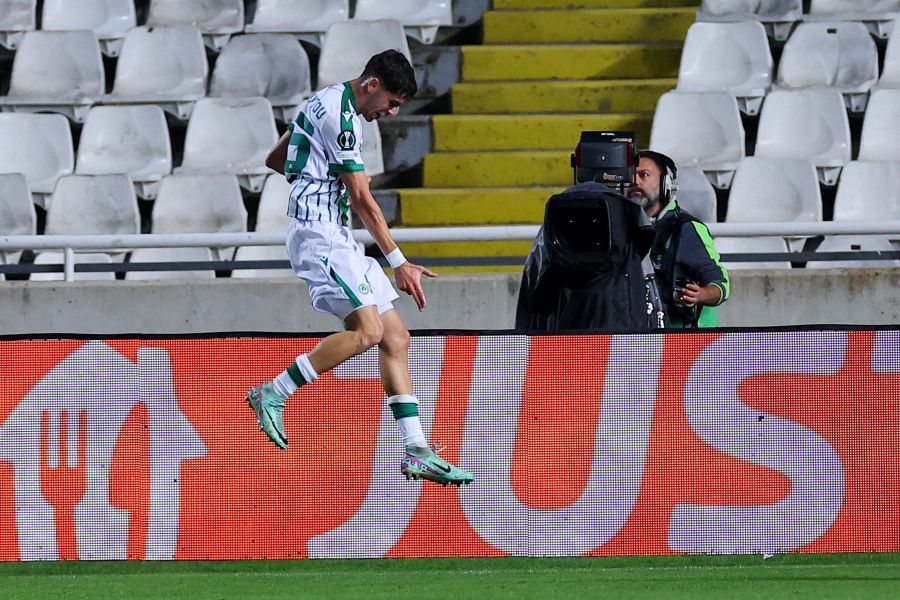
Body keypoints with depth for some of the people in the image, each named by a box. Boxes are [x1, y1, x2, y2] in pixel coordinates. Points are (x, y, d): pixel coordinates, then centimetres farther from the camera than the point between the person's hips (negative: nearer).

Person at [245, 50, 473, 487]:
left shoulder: (331, 104, 19)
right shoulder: (339, 115, -13)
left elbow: (275, 159, 28)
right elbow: (362, 199, -15)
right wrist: (398, 262, -12)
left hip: (337, 237, 10)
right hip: (318, 233, -10)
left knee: (395, 337, 3)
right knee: (368, 329, -24)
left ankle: (416, 452, 0)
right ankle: (272, 395, -14)